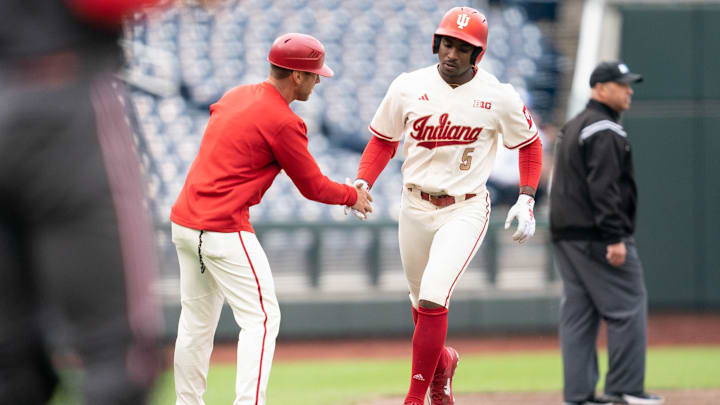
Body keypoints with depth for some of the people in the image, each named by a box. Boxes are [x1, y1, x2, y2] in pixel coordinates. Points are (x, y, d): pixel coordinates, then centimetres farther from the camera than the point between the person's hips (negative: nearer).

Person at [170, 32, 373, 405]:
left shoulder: (234, 96, 12)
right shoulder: (283, 122, -12)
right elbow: (313, 187, -6)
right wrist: (353, 196, 12)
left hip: (183, 220, 9)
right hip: (224, 228, -9)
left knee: (197, 321, 16)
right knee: (261, 318, -6)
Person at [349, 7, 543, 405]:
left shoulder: (498, 96, -8)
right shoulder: (408, 87, -4)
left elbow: (529, 144, 6)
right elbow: (383, 140, 8)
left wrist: (526, 200, -3)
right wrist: (361, 183, -8)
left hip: (466, 210, -3)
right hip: (415, 207, 3)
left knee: (432, 298, -19)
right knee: (421, 302, 15)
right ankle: (442, 362, 47)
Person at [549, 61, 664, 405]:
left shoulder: (572, 127, 20)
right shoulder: (605, 131, -12)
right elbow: (603, 188, -21)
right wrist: (615, 238, -24)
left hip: (564, 235, 10)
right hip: (596, 236, -10)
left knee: (578, 312, 7)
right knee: (628, 306, -5)